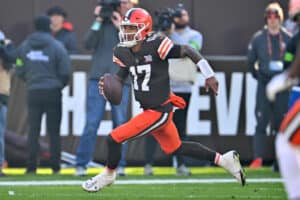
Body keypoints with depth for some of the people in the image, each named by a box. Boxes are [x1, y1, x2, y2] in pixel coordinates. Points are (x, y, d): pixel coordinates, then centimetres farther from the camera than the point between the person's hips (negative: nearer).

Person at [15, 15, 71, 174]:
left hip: (33, 93, 2)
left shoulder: (24, 46, 2)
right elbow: (65, 71, -7)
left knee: (33, 130, 6)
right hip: (53, 92, -2)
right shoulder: (56, 46, -7)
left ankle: (31, 166, 0)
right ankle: (55, 165, 4)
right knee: (54, 131, 5)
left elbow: (19, 70, 3)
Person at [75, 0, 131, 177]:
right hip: (98, 78, -1)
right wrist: (98, 21, -6)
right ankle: (81, 164, -2)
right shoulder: (103, 24, 9)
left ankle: (120, 165, 7)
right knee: (91, 123, -4)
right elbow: (89, 44, -1)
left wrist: (120, 27, -8)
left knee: (120, 124, 1)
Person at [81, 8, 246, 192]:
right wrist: (107, 84, -10)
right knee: (175, 148, 22)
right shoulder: (124, 53, 1)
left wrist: (209, 75, -15)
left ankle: (108, 175, 18)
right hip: (149, 109, 8)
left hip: (159, 111, -8)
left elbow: (188, 51, -13)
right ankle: (223, 159, 34)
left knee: (115, 138, -8)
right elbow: (121, 76, 13)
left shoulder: (155, 46, -20)